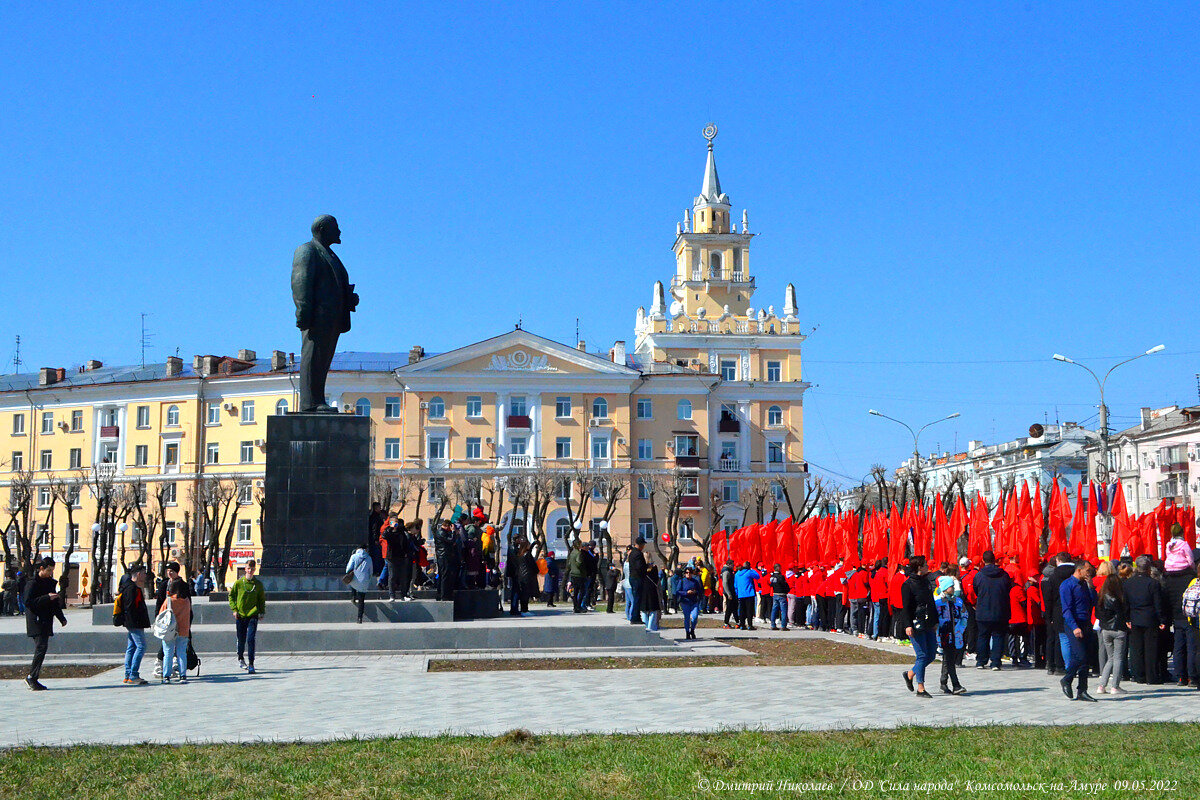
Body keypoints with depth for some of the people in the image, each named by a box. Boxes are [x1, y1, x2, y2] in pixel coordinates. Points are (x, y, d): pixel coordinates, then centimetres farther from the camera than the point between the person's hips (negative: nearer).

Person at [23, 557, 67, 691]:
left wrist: (62, 618, 20)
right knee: (41, 647, -14)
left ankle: (32, 678, 10)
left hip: (46, 621, 8)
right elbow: (27, 601, -17)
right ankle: (32, 677, -9)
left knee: (41, 647, 5)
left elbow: (55, 603, 25)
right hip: (36, 621, -8)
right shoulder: (32, 582, -8)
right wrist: (47, 598, -21)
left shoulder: (50, 582, 17)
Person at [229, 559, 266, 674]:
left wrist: (262, 612, 3)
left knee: (251, 639, -12)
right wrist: (234, 609, -3)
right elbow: (231, 596, 9)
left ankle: (251, 664, -12)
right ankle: (240, 658, 37)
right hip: (240, 616, 1)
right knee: (241, 639, 11)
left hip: (253, 616, -1)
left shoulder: (258, 584, 4)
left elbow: (262, 599, 14)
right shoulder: (238, 582, 1)